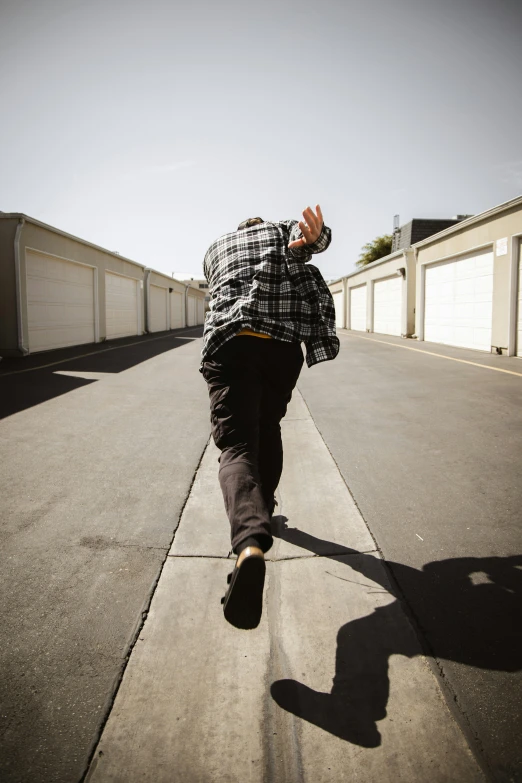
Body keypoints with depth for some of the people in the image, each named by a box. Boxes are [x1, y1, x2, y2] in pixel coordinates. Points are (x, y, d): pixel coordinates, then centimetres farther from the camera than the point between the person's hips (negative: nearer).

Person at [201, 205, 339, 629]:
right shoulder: (284, 229, 24)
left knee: (237, 446, -12)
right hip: (284, 344, 1)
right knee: (268, 427, 23)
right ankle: (263, 507, 41)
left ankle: (250, 541, -37)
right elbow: (312, 234, -1)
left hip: (229, 343, -1)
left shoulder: (216, 247, 30)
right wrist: (314, 234, -23)